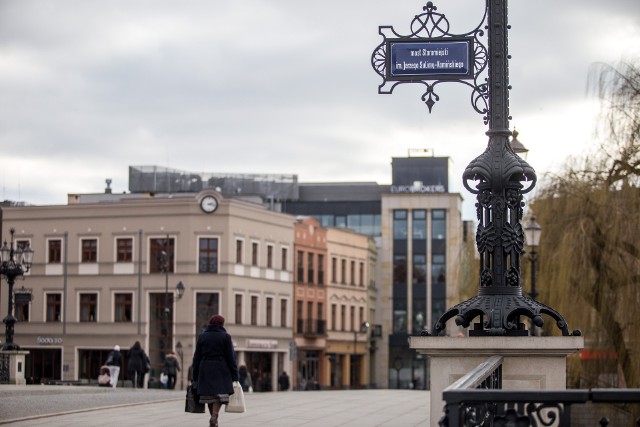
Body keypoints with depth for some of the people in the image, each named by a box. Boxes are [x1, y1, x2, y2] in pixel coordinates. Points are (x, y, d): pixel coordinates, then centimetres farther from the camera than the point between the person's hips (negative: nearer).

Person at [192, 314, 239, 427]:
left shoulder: (202, 336, 8)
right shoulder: (225, 337, 0)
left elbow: (197, 357, 7)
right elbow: (231, 357, -3)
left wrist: (195, 376, 10)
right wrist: (234, 376, -1)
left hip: (205, 369, 3)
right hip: (221, 369, -3)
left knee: (209, 395, 10)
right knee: (220, 393, -3)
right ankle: (214, 416, -25)